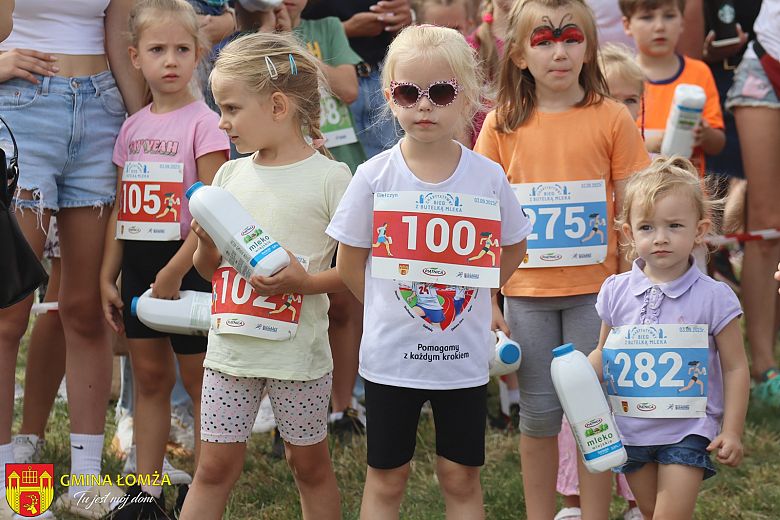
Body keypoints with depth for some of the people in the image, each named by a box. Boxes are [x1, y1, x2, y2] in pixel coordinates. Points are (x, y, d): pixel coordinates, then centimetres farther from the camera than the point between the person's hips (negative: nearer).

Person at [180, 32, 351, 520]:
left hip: (298, 348, -4)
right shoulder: (230, 175, 7)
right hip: (231, 346, 4)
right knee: (216, 466, 6)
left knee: (310, 463, 11)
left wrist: (305, 283, -23)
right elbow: (209, 268, 14)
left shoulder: (330, 177, -9)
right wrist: (205, 244, -7)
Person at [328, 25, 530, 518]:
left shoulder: (488, 176, -6)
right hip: (391, 354, -1)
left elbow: (514, 247, 10)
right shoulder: (374, 176, -8)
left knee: (462, 478, 10)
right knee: (386, 478, 10)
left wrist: (472, 296, 3)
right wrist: (388, 308, -3)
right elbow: (351, 262, 1)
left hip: (464, 357, 1)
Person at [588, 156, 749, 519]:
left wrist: (732, 432, -6)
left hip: (687, 433, -4)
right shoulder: (616, 292, 0)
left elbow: (735, 368, -3)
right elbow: (604, 353, 12)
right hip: (630, 430, 4)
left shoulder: (712, 297, -9)